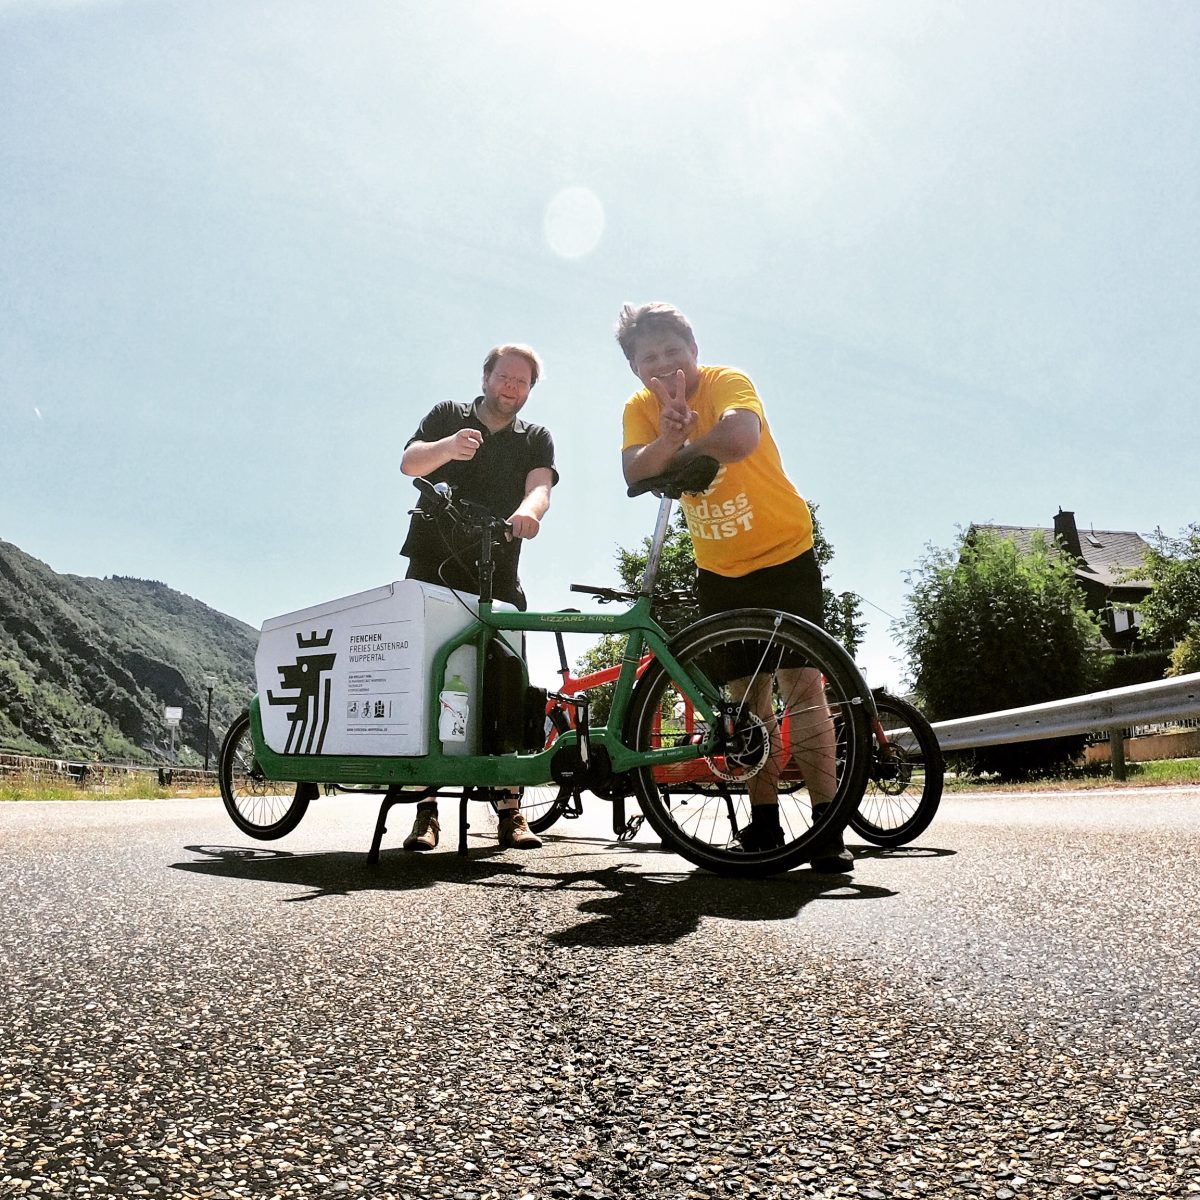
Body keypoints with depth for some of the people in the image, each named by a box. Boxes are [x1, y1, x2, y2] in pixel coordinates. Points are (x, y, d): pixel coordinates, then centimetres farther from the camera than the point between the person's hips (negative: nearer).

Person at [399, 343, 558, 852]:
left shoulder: (536, 438, 13)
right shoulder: (448, 415, 13)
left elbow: (540, 486, -6)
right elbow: (409, 461, -4)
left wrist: (529, 509, -32)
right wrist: (446, 448, -27)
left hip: (496, 576, 1)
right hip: (433, 568, 0)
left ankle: (510, 810, -1)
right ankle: (425, 809, -1)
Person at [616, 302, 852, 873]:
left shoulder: (727, 381, -15)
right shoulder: (640, 408, -2)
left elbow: (740, 438, -38)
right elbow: (634, 472, -22)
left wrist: (679, 450, -25)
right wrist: (670, 438, -40)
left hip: (785, 554, -4)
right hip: (719, 570, 4)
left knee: (802, 686, -9)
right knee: (745, 696, 6)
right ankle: (764, 823, 14)